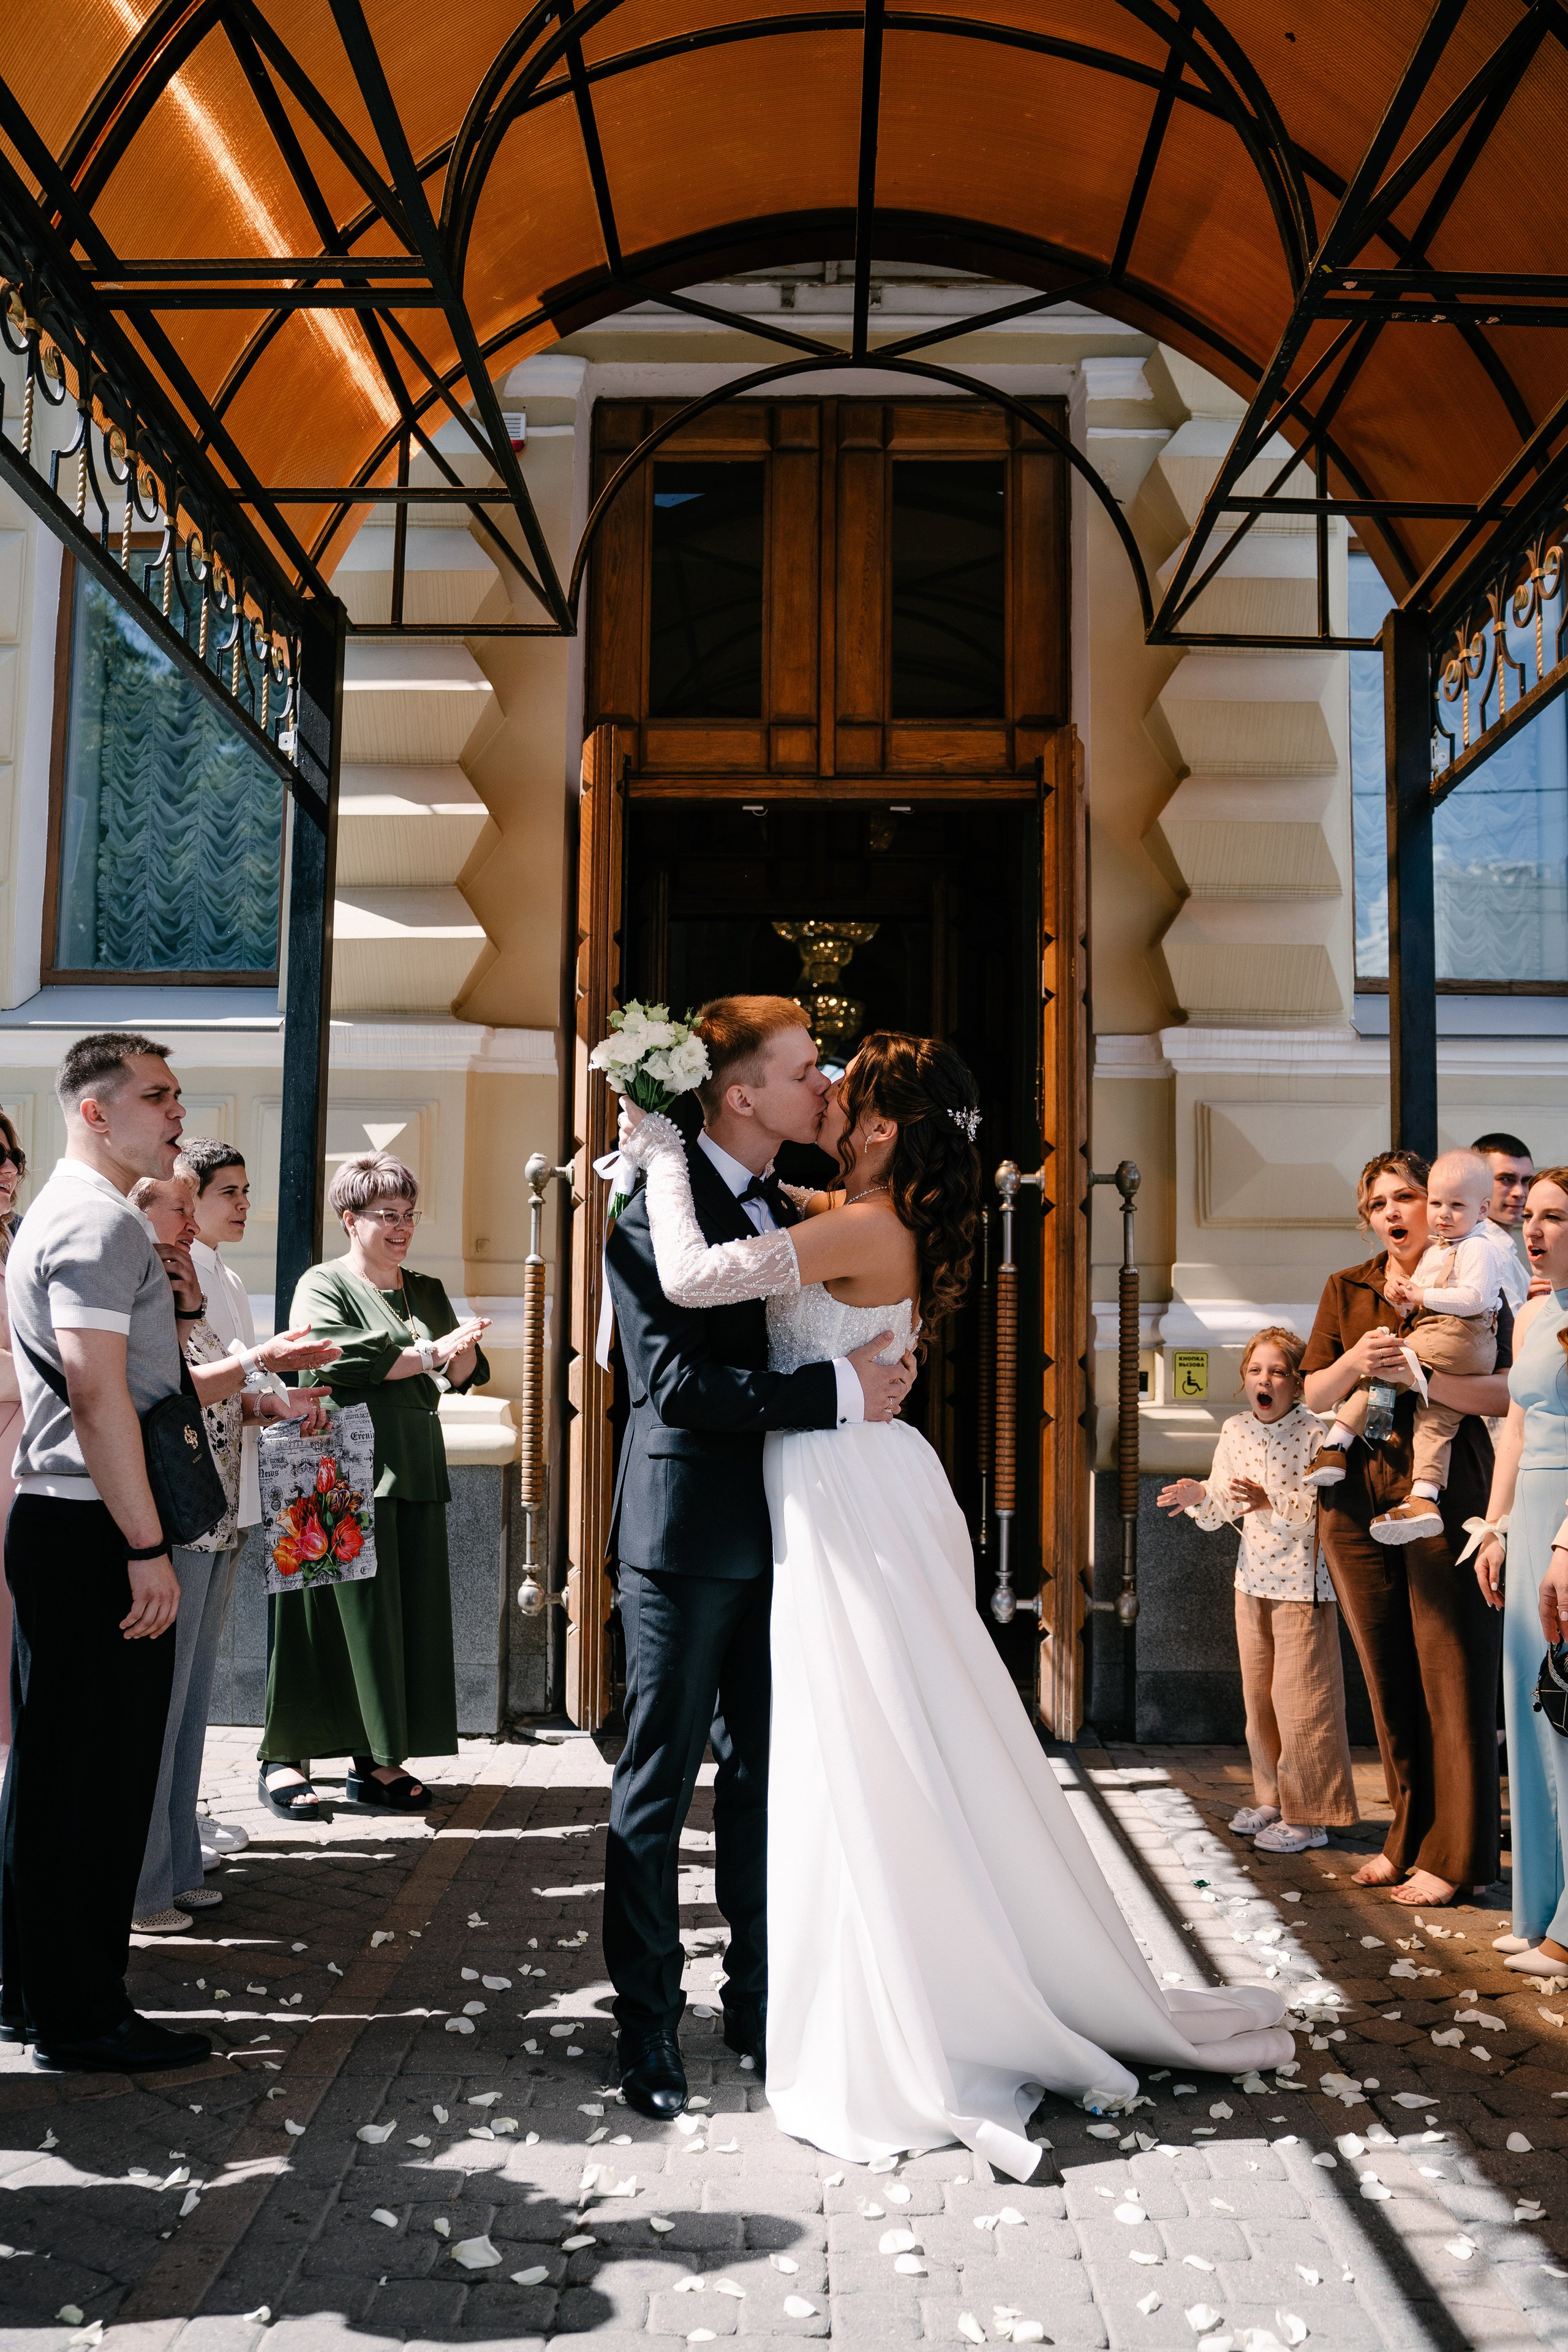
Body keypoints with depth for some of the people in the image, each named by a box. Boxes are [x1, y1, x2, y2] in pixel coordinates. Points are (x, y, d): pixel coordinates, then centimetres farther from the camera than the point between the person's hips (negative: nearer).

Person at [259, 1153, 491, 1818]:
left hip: (416, 1470, 6)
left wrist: (462, 1349, -11)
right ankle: (283, 1757, 7)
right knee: (347, 1612, -5)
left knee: (409, 1616, 3)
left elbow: (464, 1375, 11)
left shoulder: (427, 1291, 19)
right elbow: (344, 1359, -15)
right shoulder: (323, 1286, 2)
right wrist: (431, 1354, -14)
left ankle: (379, 1761, 10)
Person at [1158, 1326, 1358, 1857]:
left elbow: (1320, 1513, -20)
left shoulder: (1313, 1434, -15)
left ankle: (1309, 1816, 10)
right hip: (1253, 1576, 7)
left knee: (1299, 1695, -2)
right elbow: (1222, 1508, 9)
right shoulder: (1235, 1431, 4)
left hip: (1302, 1579, -6)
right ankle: (1273, 1798, 29)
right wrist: (1199, 1498, -12)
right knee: (1257, 1694, 14)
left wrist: (1271, 1503, -34)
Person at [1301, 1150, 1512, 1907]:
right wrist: (1353, 1362, -10)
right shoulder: (1345, 1290, 13)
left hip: (1443, 1495, -4)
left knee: (1451, 1673, -2)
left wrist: (1416, 1372, -20)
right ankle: (1408, 1837, 21)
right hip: (1358, 1497, 4)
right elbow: (1313, 1396, 10)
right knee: (1386, 1674, 9)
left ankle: (1453, 1854, 7)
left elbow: (1502, 1393, -8)